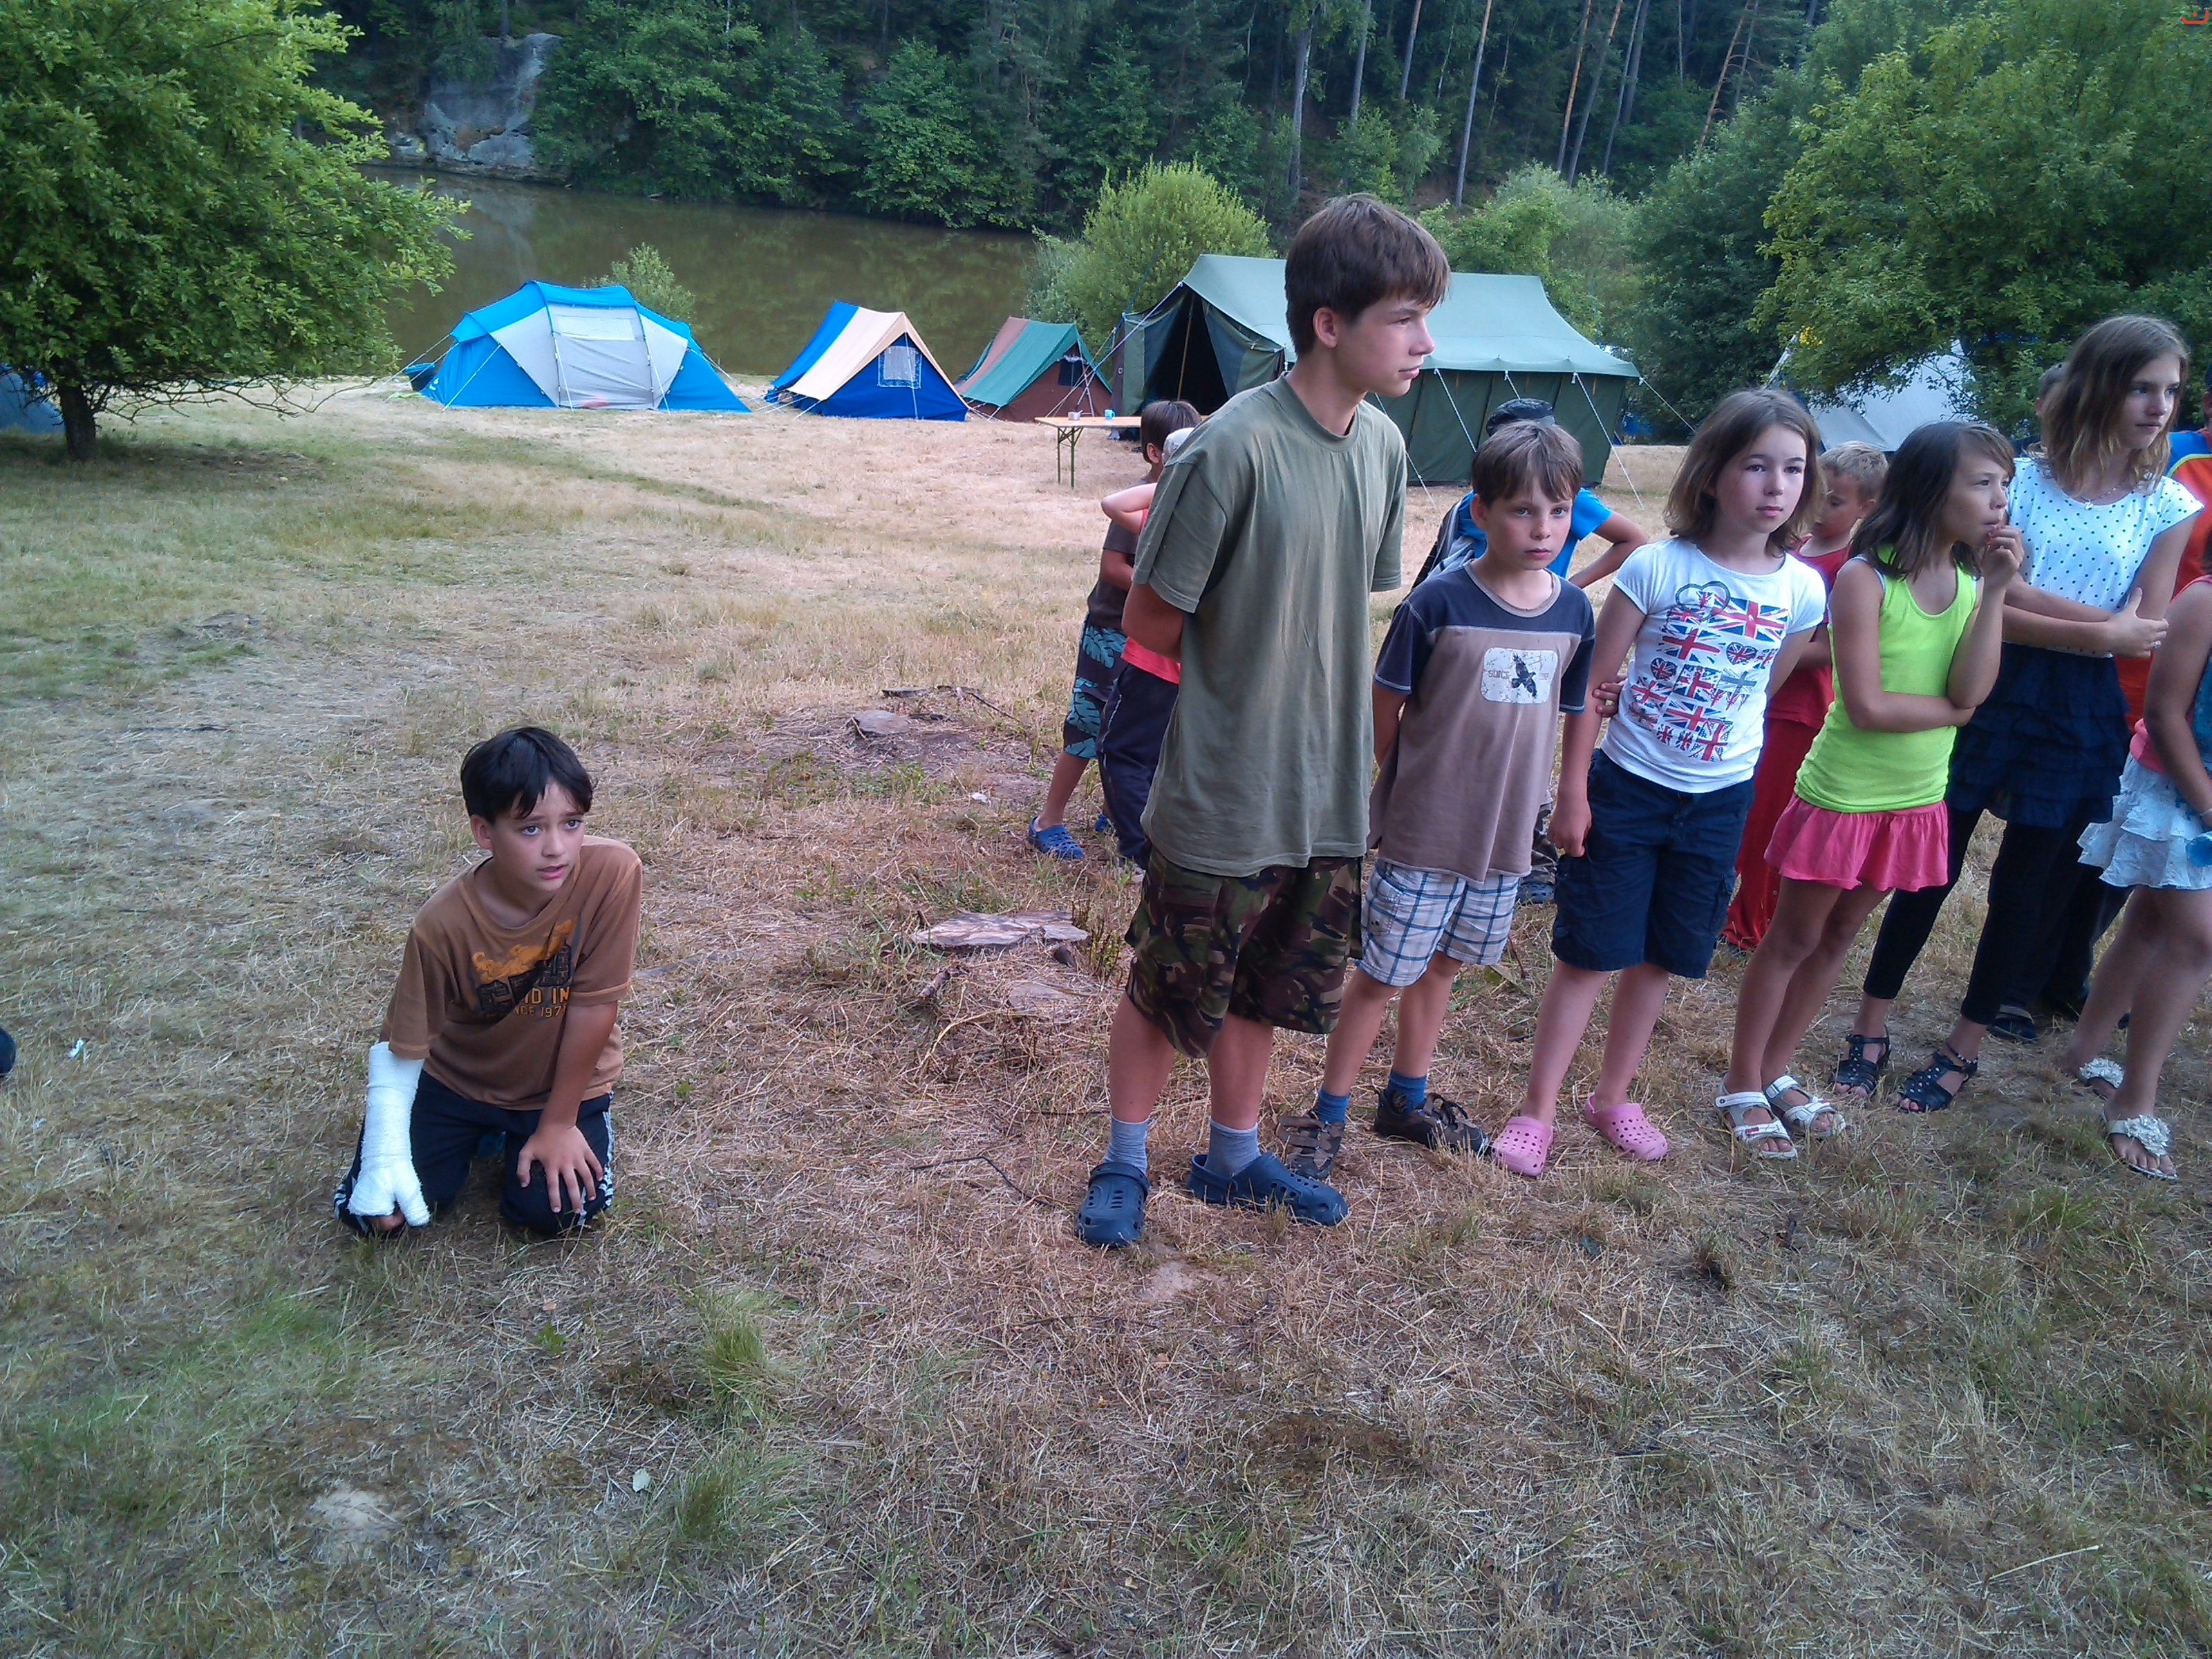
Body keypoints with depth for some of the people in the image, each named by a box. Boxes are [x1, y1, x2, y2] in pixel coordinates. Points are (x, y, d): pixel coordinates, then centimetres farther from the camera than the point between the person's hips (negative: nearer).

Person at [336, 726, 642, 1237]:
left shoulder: (613, 872, -30)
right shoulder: (443, 923, -27)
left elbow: (593, 1003, -22)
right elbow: (401, 1046, -16)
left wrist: (559, 1123, -15)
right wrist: (385, 1156, -27)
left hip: (563, 1082, -1)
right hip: (457, 1079, 1)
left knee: (553, 1209, -17)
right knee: (371, 1212, -5)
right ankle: (480, 1132, 23)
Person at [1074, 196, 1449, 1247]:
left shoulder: (1384, 448, -1)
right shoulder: (1236, 448, -21)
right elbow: (1150, 622, -14)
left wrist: (1300, 668, 3)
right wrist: (1246, 672, -5)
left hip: (1329, 794, 6)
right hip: (1223, 798, -6)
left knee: (1266, 991, 21)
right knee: (1171, 993, 11)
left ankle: (1234, 1157, 41)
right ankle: (1125, 1161, 34)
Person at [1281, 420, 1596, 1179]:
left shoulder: (1575, 612, -1)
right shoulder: (1439, 602, -15)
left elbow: (1565, 716, 10)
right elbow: (1385, 710, -8)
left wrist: (1558, 802, 8)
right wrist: (1407, 790, -2)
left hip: (1506, 834, 5)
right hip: (1421, 833, -5)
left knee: (1440, 969, 20)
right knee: (1382, 974, 4)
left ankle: (1407, 1100, 38)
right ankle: (1328, 1116, 20)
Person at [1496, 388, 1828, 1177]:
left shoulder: (1801, 590, -4)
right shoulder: (1658, 566, -14)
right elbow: (1592, 682, -10)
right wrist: (1573, 792, -11)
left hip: (1719, 802, 4)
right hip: (1627, 789, -3)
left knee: (1662, 958, 15)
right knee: (1589, 954, 2)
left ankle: (1614, 1095, 33)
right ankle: (1537, 1107, 15)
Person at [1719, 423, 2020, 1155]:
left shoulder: (1974, 579, 0)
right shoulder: (1865, 579, -17)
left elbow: (1972, 689, -13)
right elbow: (1867, 707, -22)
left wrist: (1996, 590, -18)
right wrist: (1953, 709, -8)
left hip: (1916, 800, 6)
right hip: (1843, 794, -6)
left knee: (1838, 937, 16)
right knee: (1793, 938, 6)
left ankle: (1777, 1071, 30)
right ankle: (1743, 1086, 19)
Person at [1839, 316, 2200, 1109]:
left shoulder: (2169, 506, 2)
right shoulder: (2022, 478, -3)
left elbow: (2144, 633, -4)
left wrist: (2028, 601, -12)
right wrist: (2098, 627, -18)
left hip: (2082, 712, 2)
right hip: (1988, 689, -2)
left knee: (2028, 881, 9)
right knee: (1930, 864, 4)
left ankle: (1965, 1045, 25)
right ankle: (1871, 1028, 18)